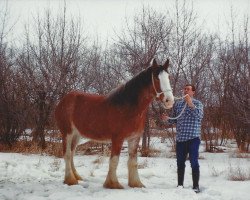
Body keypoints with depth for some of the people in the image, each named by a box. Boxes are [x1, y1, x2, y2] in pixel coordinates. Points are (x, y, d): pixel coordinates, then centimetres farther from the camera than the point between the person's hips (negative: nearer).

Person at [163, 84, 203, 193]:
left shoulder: (197, 103, 1)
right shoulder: (177, 104, 11)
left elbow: (199, 116, -18)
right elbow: (174, 120, 15)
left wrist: (190, 104, -26)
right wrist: (167, 119, -6)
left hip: (193, 137, -4)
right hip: (180, 138, 4)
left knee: (194, 163, -4)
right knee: (180, 163, 9)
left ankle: (196, 186, 2)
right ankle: (180, 185, 19)